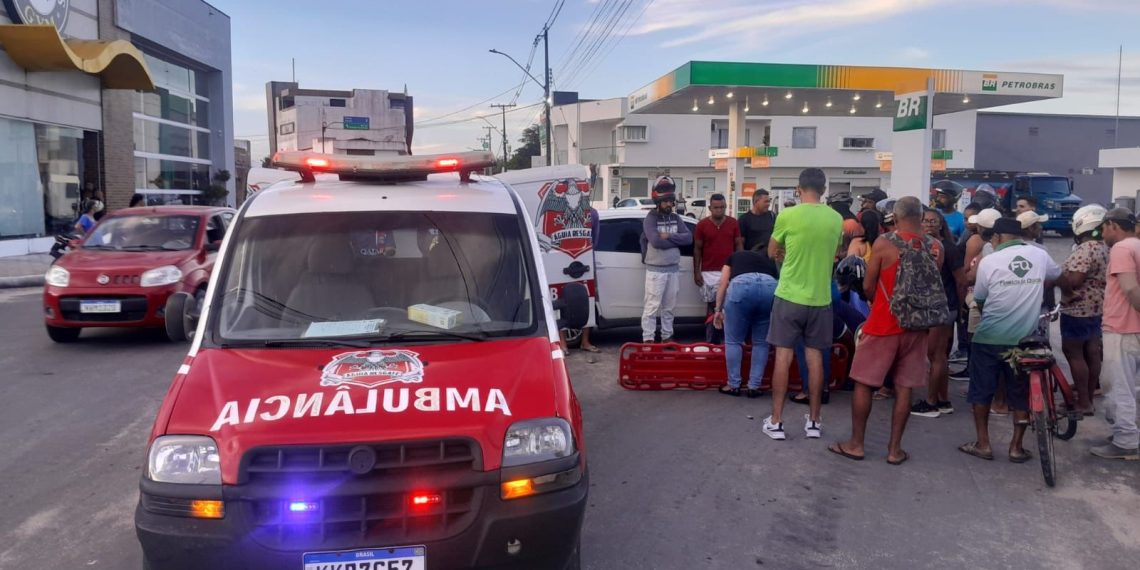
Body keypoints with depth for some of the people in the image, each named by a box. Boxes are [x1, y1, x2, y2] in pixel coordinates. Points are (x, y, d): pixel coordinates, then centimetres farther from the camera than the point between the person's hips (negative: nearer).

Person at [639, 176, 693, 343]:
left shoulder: (676, 218, 11)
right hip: (655, 269, -6)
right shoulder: (651, 218, -8)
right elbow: (656, 241, -22)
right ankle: (648, 339, -1)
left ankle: (667, 336, 22)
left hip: (673, 269, 6)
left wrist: (669, 237, -14)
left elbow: (689, 237, -2)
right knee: (652, 306, -4)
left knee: (668, 307, 13)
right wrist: (676, 240, -9)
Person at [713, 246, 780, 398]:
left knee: (733, 341, 14)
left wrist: (718, 310, 24)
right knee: (761, 342, 18)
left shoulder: (735, 256, 36)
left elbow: (723, 284, 21)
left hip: (741, 285, -2)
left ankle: (734, 385, 20)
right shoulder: (770, 261, 39)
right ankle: (754, 387, 19)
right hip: (770, 287, 2)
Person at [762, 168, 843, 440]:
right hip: (820, 299, 3)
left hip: (789, 297, -3)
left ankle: (776, 421, 7)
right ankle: (813, 421, 17)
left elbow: (772, 253, 4)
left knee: (783, 357, 3)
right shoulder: (836, 219, 1)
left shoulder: (787, 216, -10)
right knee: (815, 358, 10)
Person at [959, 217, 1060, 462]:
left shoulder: (989, 261, -9)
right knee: (1021, 393, 13)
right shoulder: (1040, 255, 0)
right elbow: (1056, 276, 23)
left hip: (989, 337, -2)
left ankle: (982, 444, 14)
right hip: (1025, 338, 3)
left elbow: (979, 301, 1)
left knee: (981, 391, 11)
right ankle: (1016, 447, 16)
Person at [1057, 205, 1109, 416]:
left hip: (1078, 310, -10)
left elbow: (1073, 281, -28)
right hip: (1096, 308, 10)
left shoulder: (1086, 249, -21)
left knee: (1073, 353, -2)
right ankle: (1088, 399, 22)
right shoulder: (1104, 247, 10)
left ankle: (1083, 403, 1)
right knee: (1092, 353, 13)